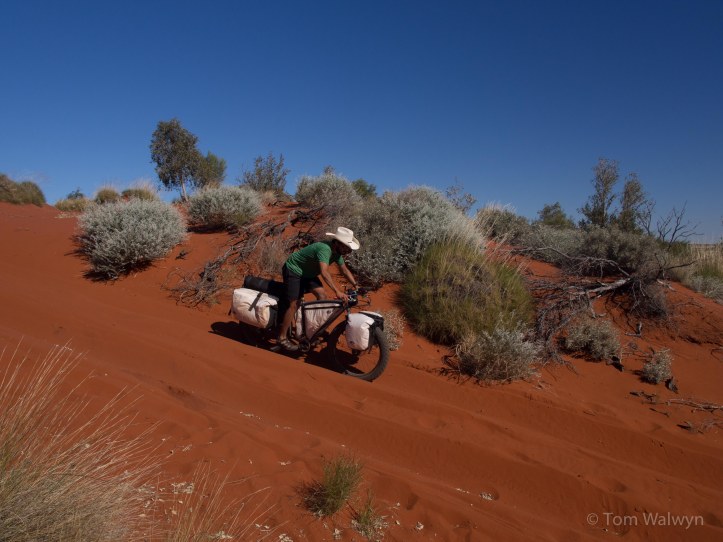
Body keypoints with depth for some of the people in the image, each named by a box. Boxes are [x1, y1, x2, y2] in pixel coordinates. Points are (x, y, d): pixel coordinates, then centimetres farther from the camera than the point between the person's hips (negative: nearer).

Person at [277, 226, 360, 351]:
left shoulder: (337, 252, -6)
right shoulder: (325, 249, -34)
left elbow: (345, 270, 6)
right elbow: (324, 273, -47)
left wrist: (356, 286, -2)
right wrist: (337, 291, -53)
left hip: (307, 273, 9)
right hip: (293, 270, -9)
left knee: (322, 296, -4)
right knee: (294, 304, -11)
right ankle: (282, 338, -2)